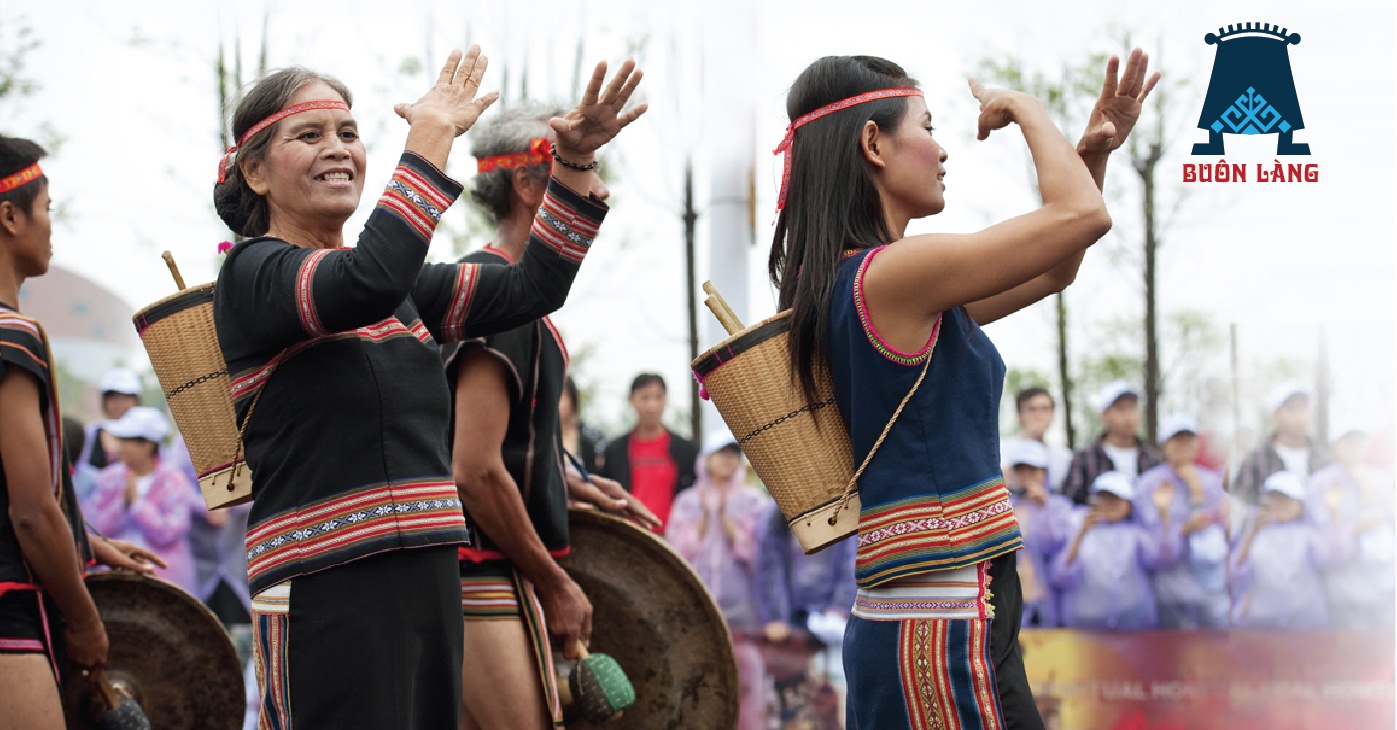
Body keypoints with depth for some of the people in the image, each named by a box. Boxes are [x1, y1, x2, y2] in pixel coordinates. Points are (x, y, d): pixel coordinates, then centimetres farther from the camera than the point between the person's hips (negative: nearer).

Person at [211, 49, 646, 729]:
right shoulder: (252, 275, -5)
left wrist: (573, 164, 1)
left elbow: (533, 288, 14)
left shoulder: (404, 291, 18)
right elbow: (370, 282, -24)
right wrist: (432, 134, -16)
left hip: (428, 581, 8)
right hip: (324, 590, -7)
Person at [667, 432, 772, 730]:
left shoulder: (755, 503, 9)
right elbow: (679, 549, 4)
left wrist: (725, 517, -6)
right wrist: (705, 516, -3)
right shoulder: (687, 502, 14)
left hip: (740, 604, -1)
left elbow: (752, 549, -1)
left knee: (746, 679, -9)